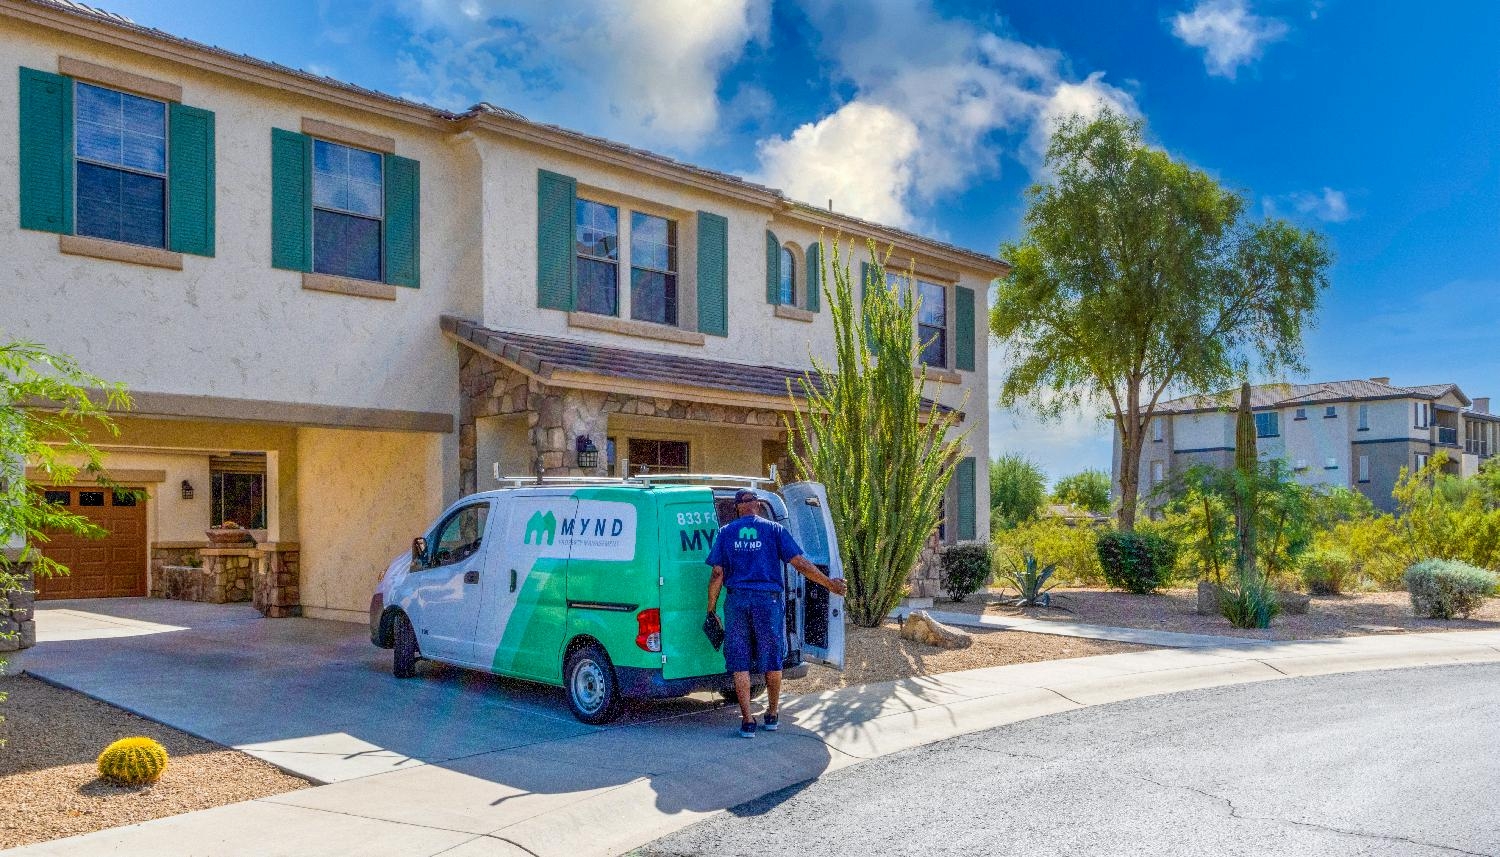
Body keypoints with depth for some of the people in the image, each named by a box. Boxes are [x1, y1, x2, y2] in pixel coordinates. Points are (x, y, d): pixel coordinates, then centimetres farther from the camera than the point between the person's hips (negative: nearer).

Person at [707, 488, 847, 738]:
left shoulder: (725, 532, 7)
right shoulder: (774, 530, 4)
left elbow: (717, 574, 2)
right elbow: (800, 563, -2)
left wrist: (711, 608, 9)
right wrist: (830, 585, 5)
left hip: (737, 600, 0)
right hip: (769, 599, 0)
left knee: (740, 662, 7)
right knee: (772, 661, 15)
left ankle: (747, 721, 4)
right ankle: (771, 715, 26)